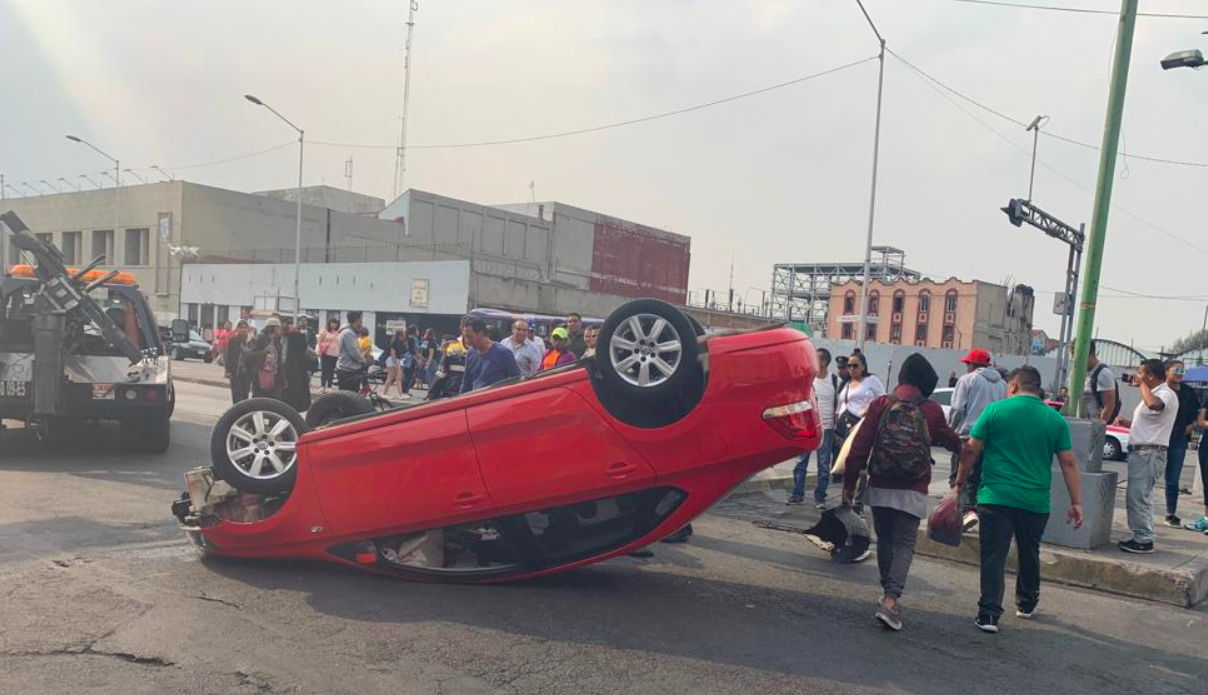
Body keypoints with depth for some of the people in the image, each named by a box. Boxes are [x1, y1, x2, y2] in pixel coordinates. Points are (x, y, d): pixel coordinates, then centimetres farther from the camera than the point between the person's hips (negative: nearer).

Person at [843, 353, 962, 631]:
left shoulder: (880, 405, -2)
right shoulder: (932, 410, -2)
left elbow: (859, 447, -5)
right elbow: (949, 439, 17)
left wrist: (849, 482, 2)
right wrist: (965, 446, 40)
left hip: (880, 488, 2)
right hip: (912, 493, -1)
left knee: (885, 541, 16)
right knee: (904, 545, 1)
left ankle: (888, 594, 27)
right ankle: (890, 600, -13)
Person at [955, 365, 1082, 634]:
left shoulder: (995, 410, -2)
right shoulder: (1055, 419, 4)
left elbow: (971, 450, -3)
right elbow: (1068, 463, 3)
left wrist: (960, 484, 8)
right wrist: (1076, 503, 7)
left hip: (996, 498, -3)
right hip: (1035, 501, 3)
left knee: (993, 556, -1)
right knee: (1029, 554, 21)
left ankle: (989, 614, -9)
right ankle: (1026, 604, 38)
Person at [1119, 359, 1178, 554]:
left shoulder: (1166, 394, -12)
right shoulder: (1154, 394, 20)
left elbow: (1154, 404, -37)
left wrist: (1141, 383, -22)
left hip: (1149, 453, -10)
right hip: (1140, 452, 11)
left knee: (1138, 497, -10)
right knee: (1138, 497, 13)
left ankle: (1144, 541, -5)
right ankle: (1141, 537, 20)